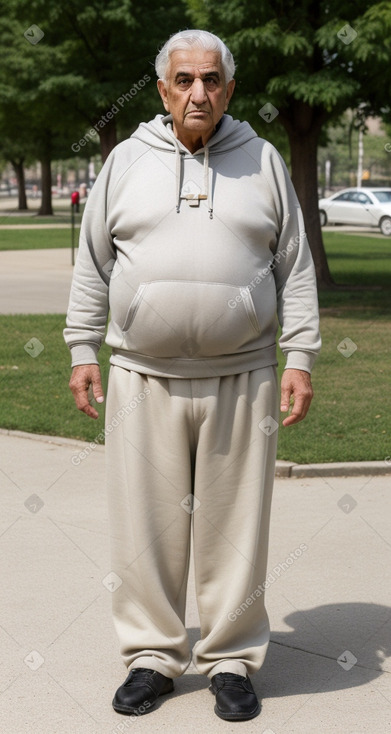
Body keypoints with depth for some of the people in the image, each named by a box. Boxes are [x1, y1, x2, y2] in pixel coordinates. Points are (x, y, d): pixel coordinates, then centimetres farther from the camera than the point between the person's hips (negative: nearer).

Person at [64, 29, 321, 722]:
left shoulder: (262, 160, 8)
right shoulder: (128, 159, 8)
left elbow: (295, 269, 8)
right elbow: (92, 264, 11)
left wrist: (299, 359, 1)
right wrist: (83, 351, 6)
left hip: (241, 379, 0)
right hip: (143, 379, 1)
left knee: (234, 526, 5)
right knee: (147, 524, 4)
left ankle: (231, 658, 18)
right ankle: (152, 653, 19)